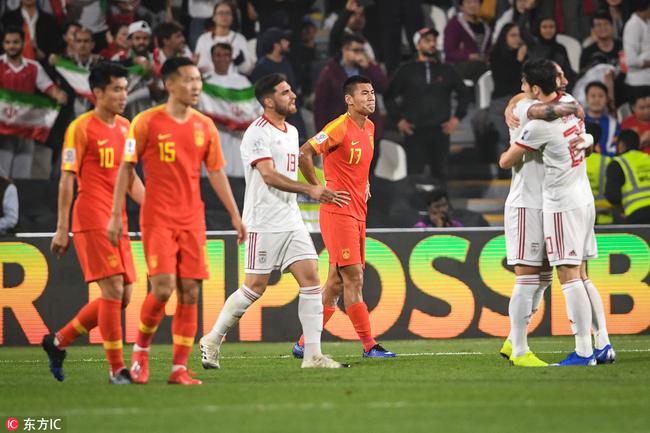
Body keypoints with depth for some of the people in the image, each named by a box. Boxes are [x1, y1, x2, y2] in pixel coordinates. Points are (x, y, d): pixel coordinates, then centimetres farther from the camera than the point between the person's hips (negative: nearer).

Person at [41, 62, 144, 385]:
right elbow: (67, 179, -7)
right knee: (113, 290, -13)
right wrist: (62, 229, -10)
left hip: (118, 222, 8)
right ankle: (117, 369, -7)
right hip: (92, 221, -8)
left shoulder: (125, 127, 15)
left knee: (123, 296, 5)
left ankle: (59, 341, 20)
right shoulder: (81, 128, -6)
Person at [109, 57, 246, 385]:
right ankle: (141, 347, 11)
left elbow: (216, 172, 14)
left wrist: (235, 215, 10)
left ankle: (179, 368, 4)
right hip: (158, 219, -4)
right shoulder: (146, 122, -4)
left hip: (192, 220, 4)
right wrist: (115, 215, -5)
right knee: (163, 288, -14)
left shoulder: (204, 126, 8)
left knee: (190, 293, -1)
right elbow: (126, 168, -1)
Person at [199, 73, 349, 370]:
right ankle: (212, 340, 15)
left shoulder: (291, 132, 16)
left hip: (292, 221, 8)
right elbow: (269, 176, -22)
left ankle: (312, 355, -6)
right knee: (255, 287, -3)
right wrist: (309, 190, -29)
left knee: (311, 279, -4)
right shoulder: (257, 133, -11)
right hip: (263, 224, -8)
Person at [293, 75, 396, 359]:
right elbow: (304, 154, -17)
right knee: (354, 279, -9)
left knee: (336, 281, 9)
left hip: (358, 213, 9)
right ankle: (369, 346, -8)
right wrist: (319, 189, -14)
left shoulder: (369, 128, 14)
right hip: (338, 212, -9)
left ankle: (304, 345, 16)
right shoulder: (340, 127, -13)